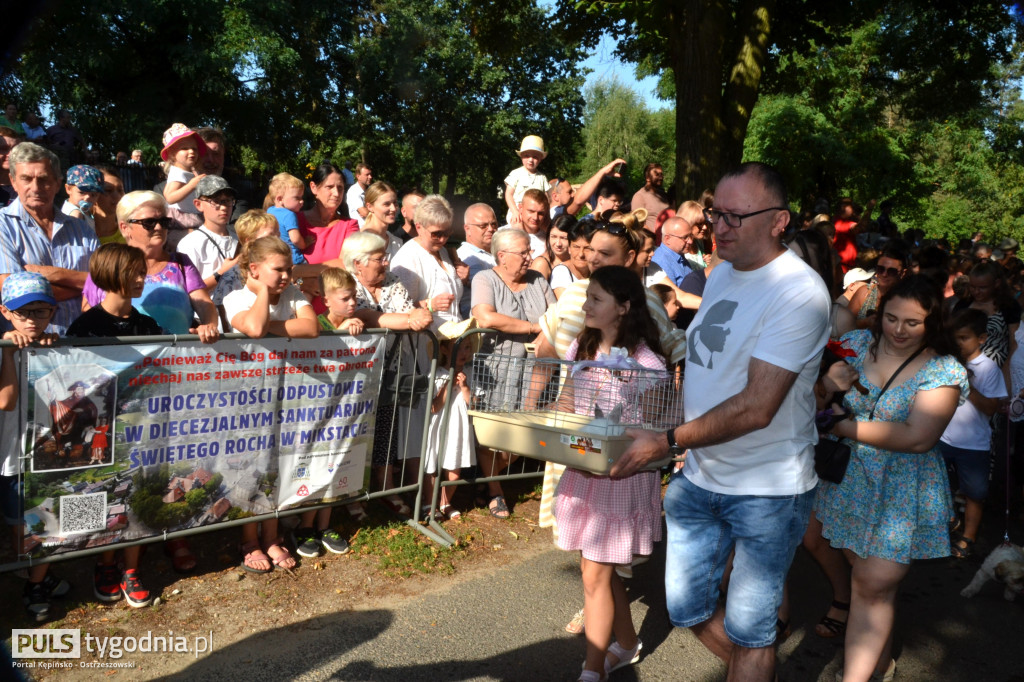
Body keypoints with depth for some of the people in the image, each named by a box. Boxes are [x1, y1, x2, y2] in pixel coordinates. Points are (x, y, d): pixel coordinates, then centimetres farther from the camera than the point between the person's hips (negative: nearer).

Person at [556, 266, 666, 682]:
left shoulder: (645, 361, -16)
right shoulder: (581, 348, 4)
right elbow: (566, 406, 13)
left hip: (624, 474, -6)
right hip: (582, 471, 7)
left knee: (595, 574, -1)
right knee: (600, 568, 18)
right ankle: (626, 643, 40)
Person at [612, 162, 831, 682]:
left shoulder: (799, 293, -20)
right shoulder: (721, 274, 5)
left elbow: (756, 407, -26)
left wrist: (667, 442, -26)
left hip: (768, 490, -7)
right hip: (700, 477, 7)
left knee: (747, 628, 8)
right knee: (687, 608, 17)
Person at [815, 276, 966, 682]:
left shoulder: (944, 372, -11)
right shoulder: (856, 343, -1)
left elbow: (918, 437, -22)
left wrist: (842, 426, -23)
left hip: (901, 495, -3)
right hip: (848, 480, 3)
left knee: (874, 585, -3)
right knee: (867, 574, 14)